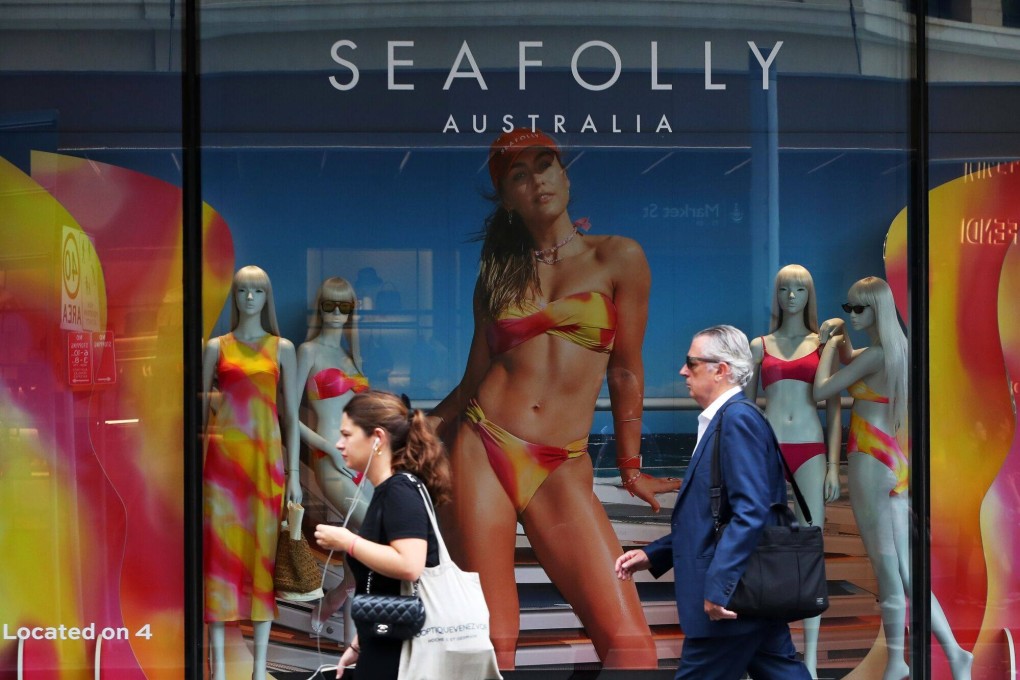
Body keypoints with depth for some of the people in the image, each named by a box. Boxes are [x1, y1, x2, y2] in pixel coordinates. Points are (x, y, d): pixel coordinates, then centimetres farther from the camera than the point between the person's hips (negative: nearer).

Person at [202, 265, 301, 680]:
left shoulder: (282, 348, 9)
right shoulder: (217, 347, 8)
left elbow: (290, 413, 8)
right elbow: (201, 407, 8)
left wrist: (293, 473, 3)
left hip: (266, 457, 1)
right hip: (223, 455, -1)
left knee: (264, 550, 1)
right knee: (221, 550, -3)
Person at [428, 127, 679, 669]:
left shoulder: (617, 258, 6)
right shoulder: (497, 276, 15)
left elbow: (625, 371, 10)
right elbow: (474, 380, 15)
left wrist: (630, 469, 15)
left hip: (561, 472, -1)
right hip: (481, 451, 2)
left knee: (630, 644, -16)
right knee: (491, 643, -5)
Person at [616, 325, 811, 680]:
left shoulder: (738, 418, -15)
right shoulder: (723, 420, 16)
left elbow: (750, 511, -25)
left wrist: (718, 586, -26)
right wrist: (652, 555, 14)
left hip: (731, 594, -10)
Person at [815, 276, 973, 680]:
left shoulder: (876, 356, -15)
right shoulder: (898, 348, 12)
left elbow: (822, 391, -10)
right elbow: (849, 360, 31)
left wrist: (829, 345, 3)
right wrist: (837, 338, 14)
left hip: (870, 461, -9)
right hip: (896, 461, 9)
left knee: (886, 565, -2)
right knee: (903, 568, 9)